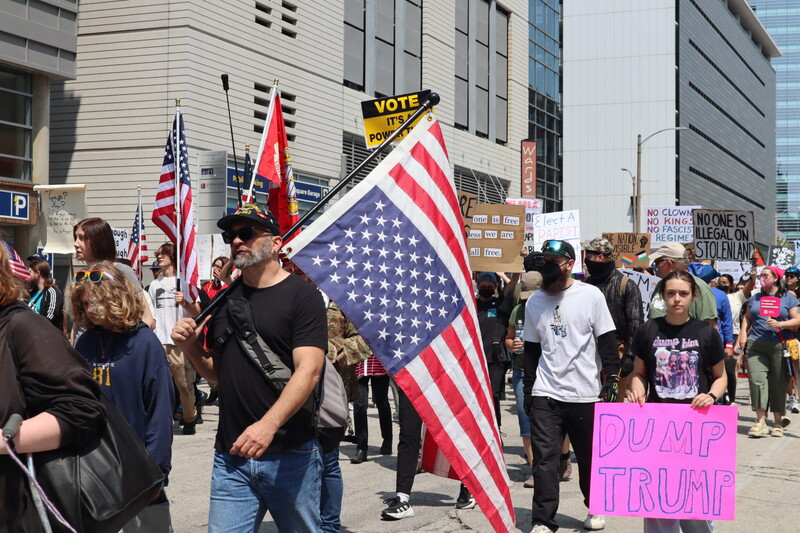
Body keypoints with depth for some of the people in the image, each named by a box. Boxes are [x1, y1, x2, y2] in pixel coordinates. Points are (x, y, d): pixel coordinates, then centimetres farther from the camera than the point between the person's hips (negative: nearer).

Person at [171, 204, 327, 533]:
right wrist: (190, 348, 1)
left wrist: (268, 424, -28)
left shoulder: (302, 296, -4)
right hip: (230, 456, 4)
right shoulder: (224, 301, 13)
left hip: (290, 456, -4)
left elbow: (308, 370, -15)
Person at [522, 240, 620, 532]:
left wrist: (611, 381, -7)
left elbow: (608, 343, -1)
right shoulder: (534, 302, 9)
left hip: (585, 395, -2)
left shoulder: (591, 295, -2)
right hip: (545, 395, 2)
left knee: (590, 457, 10)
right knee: (544, 459, -5)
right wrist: (528, 390, 12)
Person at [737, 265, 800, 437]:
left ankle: (778, 423, 11)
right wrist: (743, 334, 8)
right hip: (756, 345, 2)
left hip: (780, 346, -2)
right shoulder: (755, 298, 18)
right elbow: (747, 317, 23)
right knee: (757, 380, -12)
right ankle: (760, 422, -13)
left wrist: (779, 324, -15)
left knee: (778, 384, 1)